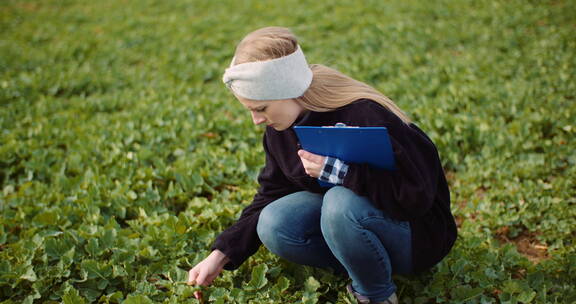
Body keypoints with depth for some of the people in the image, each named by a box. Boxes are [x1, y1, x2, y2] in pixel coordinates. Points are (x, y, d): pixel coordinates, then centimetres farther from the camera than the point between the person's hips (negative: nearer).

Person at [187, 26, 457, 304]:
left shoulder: (365, 116, -29)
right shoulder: (280, 128, -5)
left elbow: (416, 196, -30)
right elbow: (270, 195, 3)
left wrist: (339, 171, -38)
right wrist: (221, 255, -6)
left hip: (417, 233, -6)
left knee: (341, 202, -37)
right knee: (273, 226, -19)